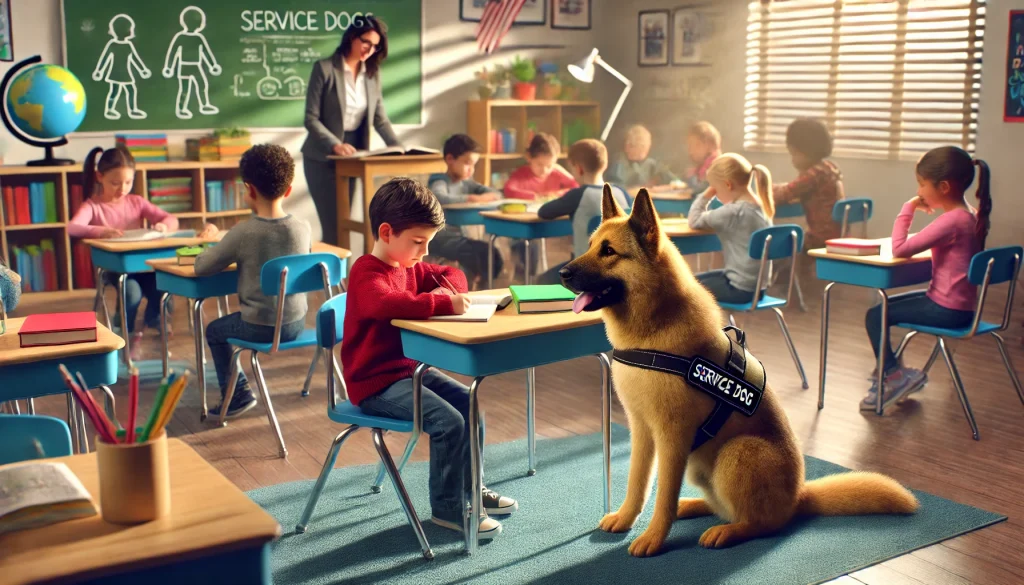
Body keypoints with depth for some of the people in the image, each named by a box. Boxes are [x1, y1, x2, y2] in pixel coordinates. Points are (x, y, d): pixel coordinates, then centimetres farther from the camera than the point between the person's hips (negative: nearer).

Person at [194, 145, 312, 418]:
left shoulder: (243, 232, -20)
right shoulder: (303, 228, -8)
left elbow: (201, 267, -12)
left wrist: (215, 245, 10)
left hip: (258, 328, -5)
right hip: (295, 324, 5)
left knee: (213, 330, 25)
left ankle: (238, 393, 22)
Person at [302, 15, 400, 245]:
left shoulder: (373, 72, 5)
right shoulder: (324, 68, -11)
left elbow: (379, 117, 7)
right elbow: (311, 118, -13)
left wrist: (397, 146, -9)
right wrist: (335, 145, -27)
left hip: (351, 157, 5)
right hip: (322, 158, -5)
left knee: (343, 224, 10)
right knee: (333, 226, -8)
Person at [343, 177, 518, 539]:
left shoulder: (409, 267, 10)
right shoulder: (367, 273, -20)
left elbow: (452, 275, 21)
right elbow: (386, 303, -42)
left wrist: (448, 291, -3)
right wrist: (442, 303, -37)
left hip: (409, 369, 10)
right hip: (375, 383, -10)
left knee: (469, 404, 6)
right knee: (448, 421, -21)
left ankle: (469, 487, 22)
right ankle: (447, 508, -4)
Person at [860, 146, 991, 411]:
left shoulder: (951, 221, -24)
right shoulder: (971, 215, 5)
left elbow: (900, 249, -25)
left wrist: (908, 209, -15)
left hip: (947, 309, -10)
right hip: (961, 304, 10)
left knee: (875, 316, -5)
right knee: (884, 305, 20)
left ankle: (894, 375, 7)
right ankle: (891, 372, 23)